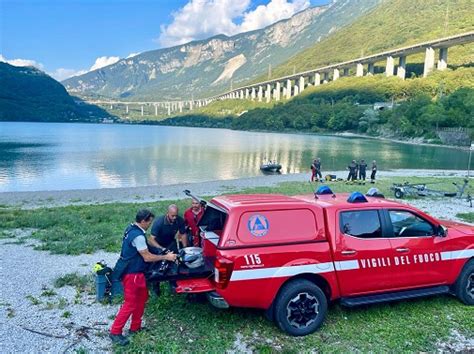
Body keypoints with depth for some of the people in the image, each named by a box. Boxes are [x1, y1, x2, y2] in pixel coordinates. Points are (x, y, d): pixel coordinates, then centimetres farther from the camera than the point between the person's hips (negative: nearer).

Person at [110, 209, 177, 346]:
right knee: (130, 304, 0)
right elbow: (147, 257, -22)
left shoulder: (132, 228, 4)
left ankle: (135, 327, 30)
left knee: (142, 297, 19)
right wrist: (166, 257, -12)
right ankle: (115, 332, 11)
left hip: (135, 271, 10)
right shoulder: (138, 236, -27)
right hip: (132, 274, -10)